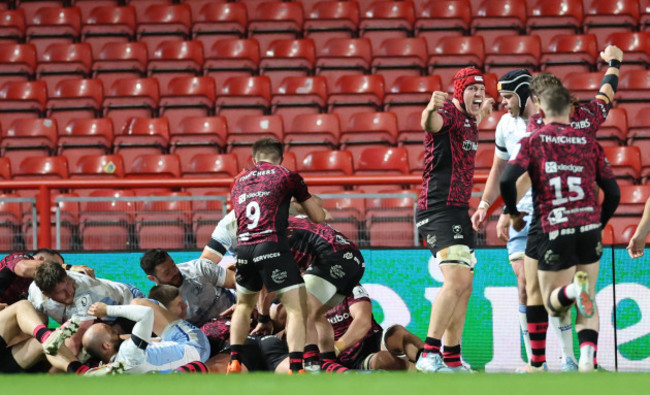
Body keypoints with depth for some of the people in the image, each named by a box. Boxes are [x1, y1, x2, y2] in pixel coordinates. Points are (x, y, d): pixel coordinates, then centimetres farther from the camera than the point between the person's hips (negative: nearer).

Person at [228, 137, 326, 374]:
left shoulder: (240, 181, 23)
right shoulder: (287, 176, 10)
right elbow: (318, 217, 14)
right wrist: (304, 196, 33)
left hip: (244, 248, 5)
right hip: (272, 245, -5)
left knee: (243, 305, 28)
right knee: (296, 309, -4)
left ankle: (234, 363, 23)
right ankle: (296, 369, -19)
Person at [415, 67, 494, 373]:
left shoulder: (468, 120, 16)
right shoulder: (448, 113, -12)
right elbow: (432, 124, -39)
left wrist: (481, 114, 43)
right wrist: (431, 111, -59)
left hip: (458, 210, 10)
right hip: (438, 208, -10)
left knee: (463, 287, 12)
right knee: (456, 280, -22)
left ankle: (453, 361, 17)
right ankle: (429, 354, -24)